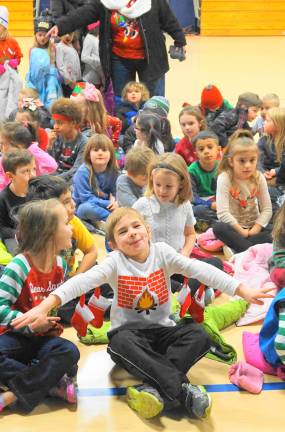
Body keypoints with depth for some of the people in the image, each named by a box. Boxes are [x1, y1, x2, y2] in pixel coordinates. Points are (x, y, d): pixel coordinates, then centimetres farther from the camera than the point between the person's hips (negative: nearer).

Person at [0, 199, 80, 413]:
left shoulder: (60, 263, 1)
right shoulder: (19, 266, -20)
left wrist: (52, 323, 0)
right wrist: (30, 323, -27)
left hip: (42, 336, 5)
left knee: (70, 352, -27)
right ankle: (51, 383, -26)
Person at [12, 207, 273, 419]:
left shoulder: (162, 252, -3)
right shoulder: (115, 262, -7)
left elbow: (200, 270, -13)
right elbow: (83, 281, -23)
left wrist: (242, 290, -21)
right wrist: (45, 306, -37)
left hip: (163, 330, 2)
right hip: (130, 331, -2)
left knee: (198, 335, -23)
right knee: (121, 343, -35)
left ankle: (156, 389, -36)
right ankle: (183, 389, -41)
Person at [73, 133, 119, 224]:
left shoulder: (113, 171, -5)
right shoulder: (83, 172, -20)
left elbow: (114, 192, 4)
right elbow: (87, 199, -21)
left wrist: (114, 201, -20)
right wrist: (108, 204, -22)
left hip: (103, 205, 5)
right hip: (83, 207, -5)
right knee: (88, 207, -38)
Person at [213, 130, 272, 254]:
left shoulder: (259, 178, -5)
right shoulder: (224, 179, -16)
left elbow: (267, 209, -5)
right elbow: (223, 213, -22)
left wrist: (255, 230, -18)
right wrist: (242, 231, -21)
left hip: (254, 226, 3)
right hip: (233, 226, -3)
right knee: (219, 228, -35)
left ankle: (235, 246, -28)